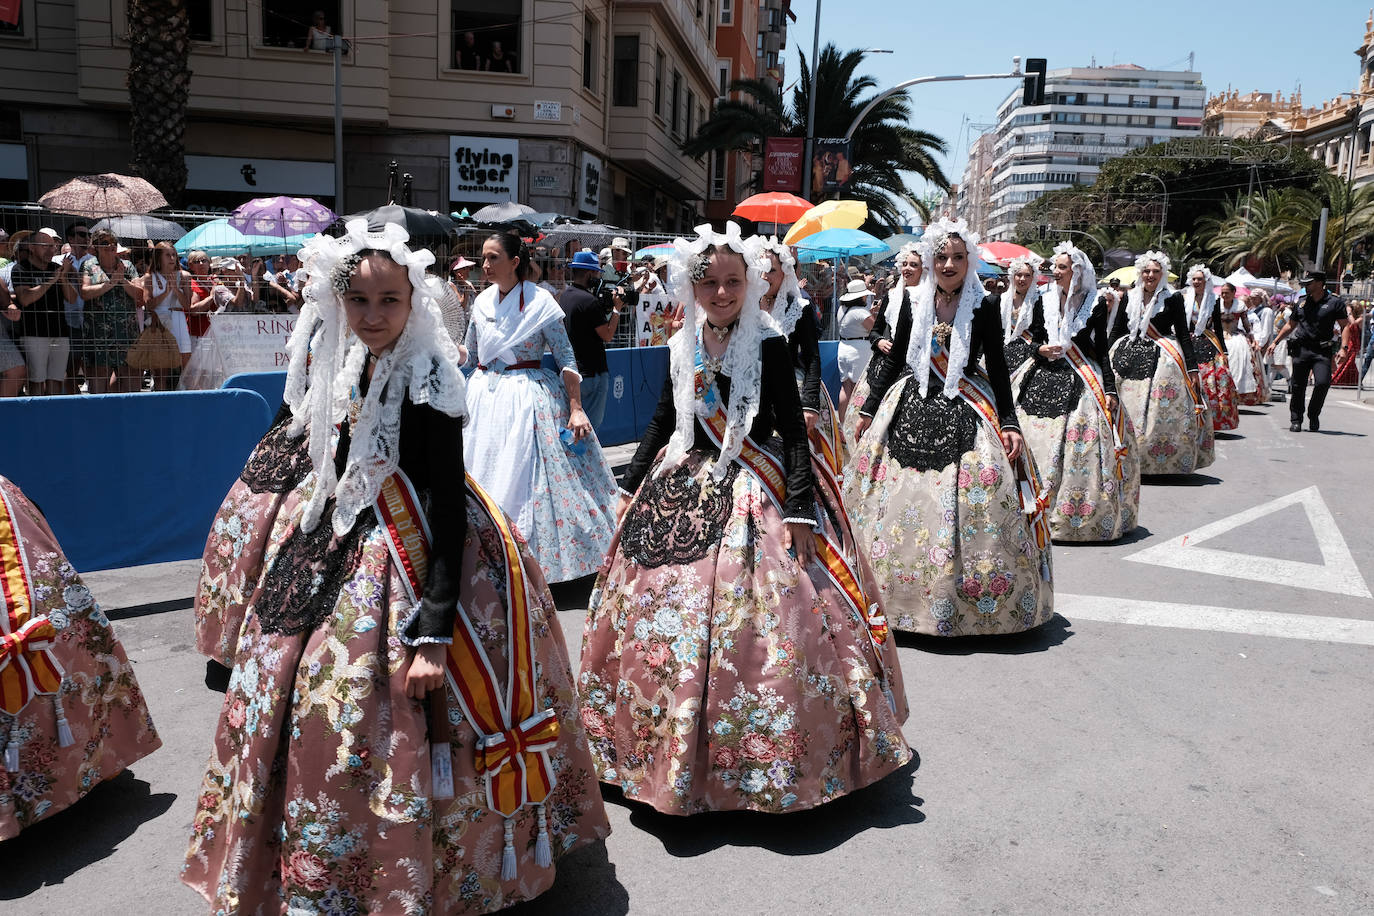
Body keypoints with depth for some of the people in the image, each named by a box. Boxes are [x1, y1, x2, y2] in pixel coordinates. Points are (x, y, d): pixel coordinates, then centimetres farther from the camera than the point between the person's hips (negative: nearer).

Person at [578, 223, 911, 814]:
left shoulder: (768, 345, -7)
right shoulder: (682, 349, 7)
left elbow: (793, 431, -10)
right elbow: (661, 422, 15)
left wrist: (799, 510, -18)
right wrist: (631, 487, 14)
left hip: (754, 493, -5)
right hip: (685, 490, 5)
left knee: (753, 628, -7)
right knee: (670, 617, 10)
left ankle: (761, 763, 10)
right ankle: (674, 752, 29)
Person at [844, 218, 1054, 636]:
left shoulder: (985, 306, -2)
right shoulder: (915, 305, 5)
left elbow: (997, 368, -1)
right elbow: (894, 362, 11)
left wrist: (1009, 423, -8)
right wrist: (869, 411, 11)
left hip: (967, 413, -2)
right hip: (913, 409, 3)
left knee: (965, 506, -6)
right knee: (902, 500, 4)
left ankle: (969, 598, 9)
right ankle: (903, 593, 19)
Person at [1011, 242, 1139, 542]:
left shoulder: (1096, 304, 1)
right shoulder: (1043, 302, 9)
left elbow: (1102, 350, 1)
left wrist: (1109, 389, -5)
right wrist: (1041, 350, -8)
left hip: (1082, 382, -3)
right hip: (1044, 379, 3)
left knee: (1080, 445, -6)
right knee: (1037, 442, 0)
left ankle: (1079, 514, 5)